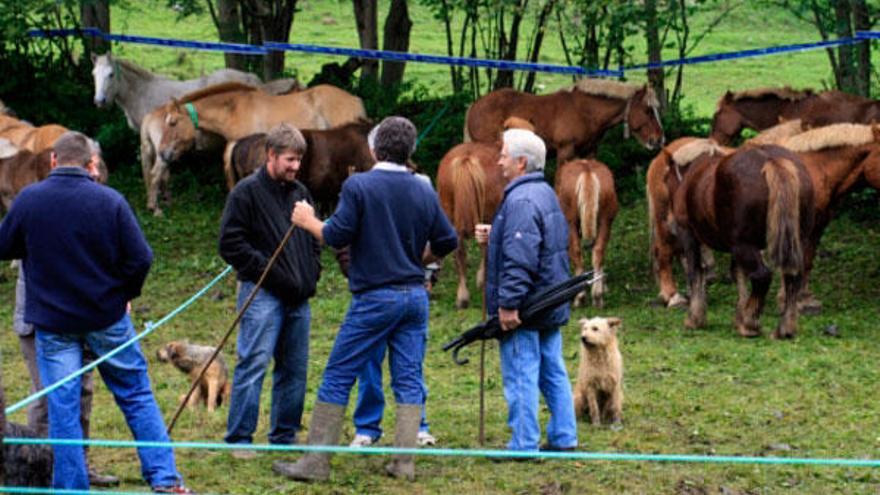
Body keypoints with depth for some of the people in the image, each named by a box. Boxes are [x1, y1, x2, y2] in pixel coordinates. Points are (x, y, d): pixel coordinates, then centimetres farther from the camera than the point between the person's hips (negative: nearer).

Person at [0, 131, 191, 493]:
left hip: (51, 321, 0)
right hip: (107, 317, 0)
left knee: (62, 408, 5)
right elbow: (140, 258, -10)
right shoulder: (110, 201, -10)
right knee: (137, 397, 11)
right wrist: (125, 293, 7)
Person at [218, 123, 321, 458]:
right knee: (253, 364, -11)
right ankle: (239, 439, -7)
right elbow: (231, 244, -10)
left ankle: (284, 437, 19)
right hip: (262, 293, -7)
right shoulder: (247, 192, -5)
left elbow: (315, 240, 28)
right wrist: (268, 271, -14)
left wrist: (311, 275, 12)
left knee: (294, 368, 9)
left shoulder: (300, 193, 16)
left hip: (298, 296, 7)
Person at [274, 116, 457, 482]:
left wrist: (309, 222, 6)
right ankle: (404, 462, 6)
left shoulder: (358, 186, -9)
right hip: (415, 296, 5)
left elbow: (337, 236, -13)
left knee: (337, 378, 1)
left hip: (375, 297, -5)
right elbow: (447, 242, 10)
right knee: (408, 380, 9)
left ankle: (316, 461, 1)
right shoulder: (424, 193, 6)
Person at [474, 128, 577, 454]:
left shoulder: (521, 201, -18)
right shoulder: (546, 194, 15)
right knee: (553, 372, 14)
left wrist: (508, 303, -25)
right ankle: (563, 439, 19)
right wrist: (494, 237, 16)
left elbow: (520, 258, -25)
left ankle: (524, 445, -4)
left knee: (521, 377, -6)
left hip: (524, 308, -10)